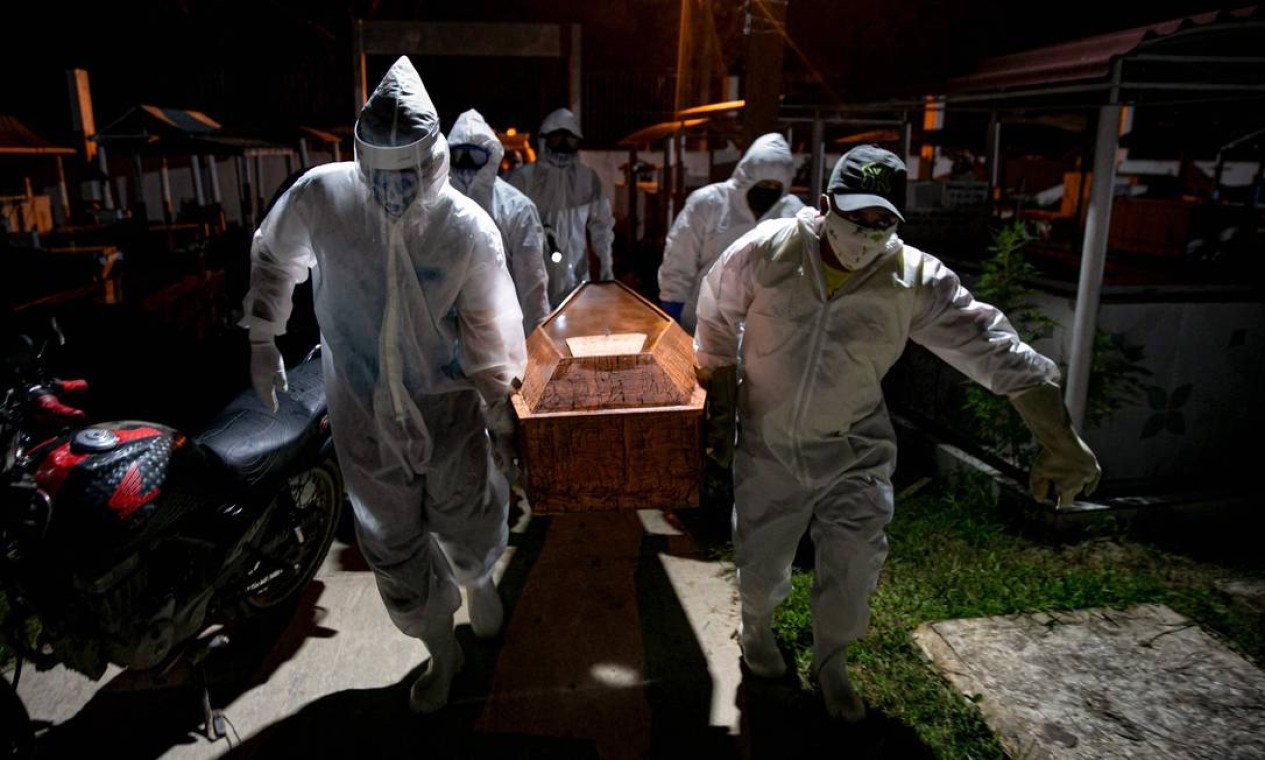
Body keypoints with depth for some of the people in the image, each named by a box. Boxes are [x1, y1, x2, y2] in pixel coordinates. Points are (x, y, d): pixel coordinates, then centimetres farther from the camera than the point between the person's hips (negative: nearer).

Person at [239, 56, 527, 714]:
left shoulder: (468, 228, -17)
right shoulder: (319, 197, -14)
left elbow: (488, 325, -6)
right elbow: (270, 258, 6)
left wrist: (498, 400, -2)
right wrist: (263, 341, 7)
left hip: (449, 404, -1)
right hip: (363, 411, 2)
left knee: (469, 529, 12)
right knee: (392, 541, 13)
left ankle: (477, 581, 52)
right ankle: (440, 650, 39)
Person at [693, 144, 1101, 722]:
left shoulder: (917, 282, -15)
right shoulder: (765, 252, -17)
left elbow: (996, 352, -14)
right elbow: (717, 327, -4)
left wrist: (1059, 442, -17)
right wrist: (722, 413, -1)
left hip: (854, 447, 1)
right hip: (767, 442, 0)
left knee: (854, 565, 3)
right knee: (761, 559, 10)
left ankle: (830, 663, 32)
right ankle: (756, 626, 45)